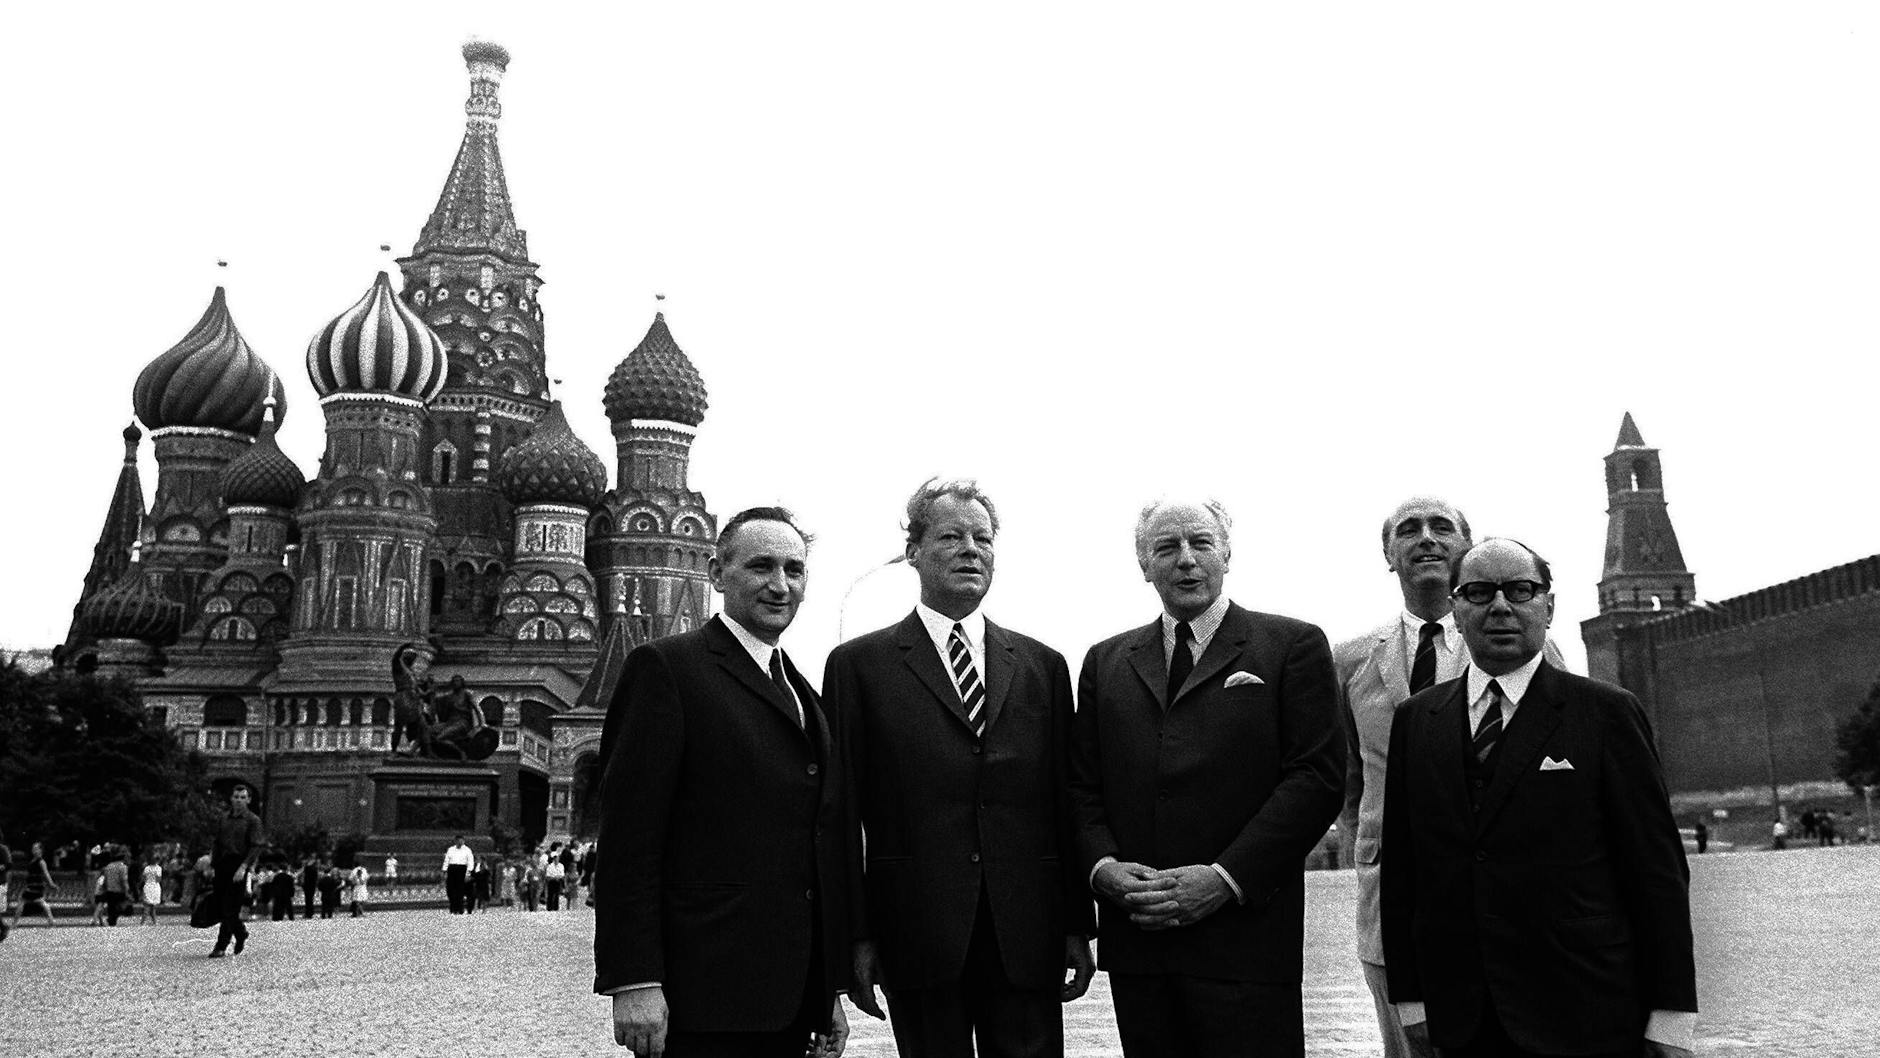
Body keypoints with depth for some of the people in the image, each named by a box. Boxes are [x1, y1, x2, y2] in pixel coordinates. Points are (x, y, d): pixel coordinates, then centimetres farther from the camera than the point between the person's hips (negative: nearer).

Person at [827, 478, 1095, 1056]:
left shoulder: (1044, 666, 12)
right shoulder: (859, 665, 3)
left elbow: (1065, 802, 11)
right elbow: (842, 813, 0)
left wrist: (1078, 926, 7)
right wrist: (856, 937, -5)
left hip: (1029, 938, 2)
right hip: (917, 936, -2)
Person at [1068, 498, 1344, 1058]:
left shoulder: (1293, 646, 3)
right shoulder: (1105, 661, 16)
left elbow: (1317, 777, -5)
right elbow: (1082, 785, 14)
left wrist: (1226, 878, -13)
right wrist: (1102, 864, -6)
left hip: (1245, 936, -3)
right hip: (1134, 939, 4)